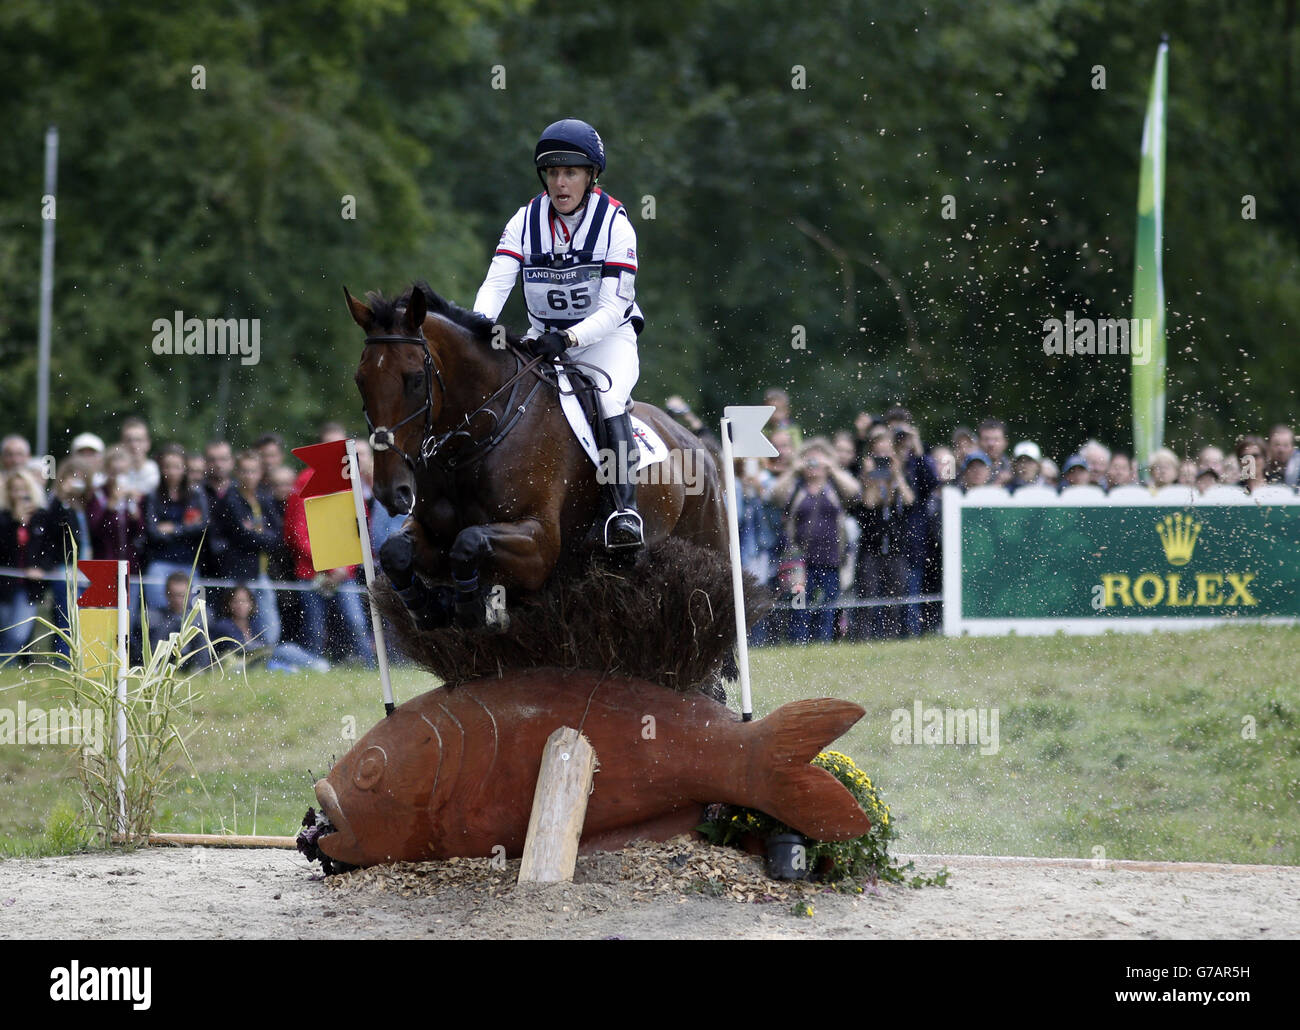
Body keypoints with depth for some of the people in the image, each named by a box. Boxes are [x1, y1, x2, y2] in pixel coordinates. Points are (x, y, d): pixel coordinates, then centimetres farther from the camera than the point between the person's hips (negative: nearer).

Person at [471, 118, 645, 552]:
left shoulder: (614, 222, -13)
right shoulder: (526, 221, -3)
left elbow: (614, 307, -19)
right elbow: (496, 283, -13)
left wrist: (568, 338, -36)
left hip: (605, 338, -4)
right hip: (544, 338, 4)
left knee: (607, 397, -31)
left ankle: (625, 510, -38)